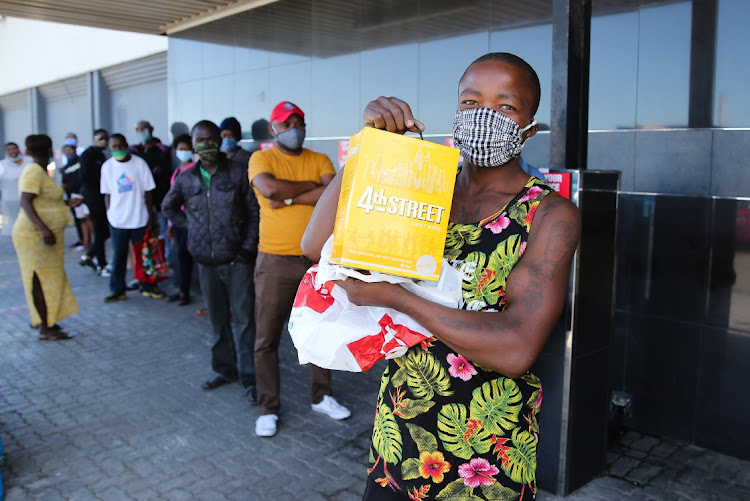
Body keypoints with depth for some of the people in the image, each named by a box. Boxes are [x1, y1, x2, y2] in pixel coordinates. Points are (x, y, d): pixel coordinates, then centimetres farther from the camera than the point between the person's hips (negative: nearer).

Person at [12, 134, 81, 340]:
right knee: (41, 280, -6)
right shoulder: (34, 171, -15)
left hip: (43, 234, 9)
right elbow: (25, 202, -24)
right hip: (35, 236, -9)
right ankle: (45, 329, -1)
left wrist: (66, 202, 28)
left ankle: (45, 321, 24)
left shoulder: (41, 171, 14)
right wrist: (43, 228, -34)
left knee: (47, 280, 14)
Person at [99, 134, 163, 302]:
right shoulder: (107, 166, 2)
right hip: (117, 220, 1)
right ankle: (117, 290, 17)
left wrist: (151, 216, -1)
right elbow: (107, 194, 6)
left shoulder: (139, 163, -2)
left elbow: (147, 192, 0)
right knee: (119, 256, 7)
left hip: (139, 218, -1)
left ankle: (148, 287, 20)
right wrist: (110, 214, 0)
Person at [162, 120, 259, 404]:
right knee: (218, 320, 13)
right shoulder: (185, 180, 7)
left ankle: (249, 378, 5)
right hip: (206, 262, 4)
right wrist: (190, 225, 10)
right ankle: (225, 370, 28)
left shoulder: (238, 173, -3)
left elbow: (254, 212, -3)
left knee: (244, 319, -4)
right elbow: (168, 207, 25)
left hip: (237, 260, -3)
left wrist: (247, 249, -8)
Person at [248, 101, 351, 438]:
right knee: (267, 338, 4)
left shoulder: (320, 160, 7)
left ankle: (322, 396, 31)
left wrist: (290, 198, -16)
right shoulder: (261, 158, 0)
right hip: (275, 261, -2)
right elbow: (270, 188, -21)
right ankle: (268, 408, 19)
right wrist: (313, 186, -10)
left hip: (316, 258, 3)